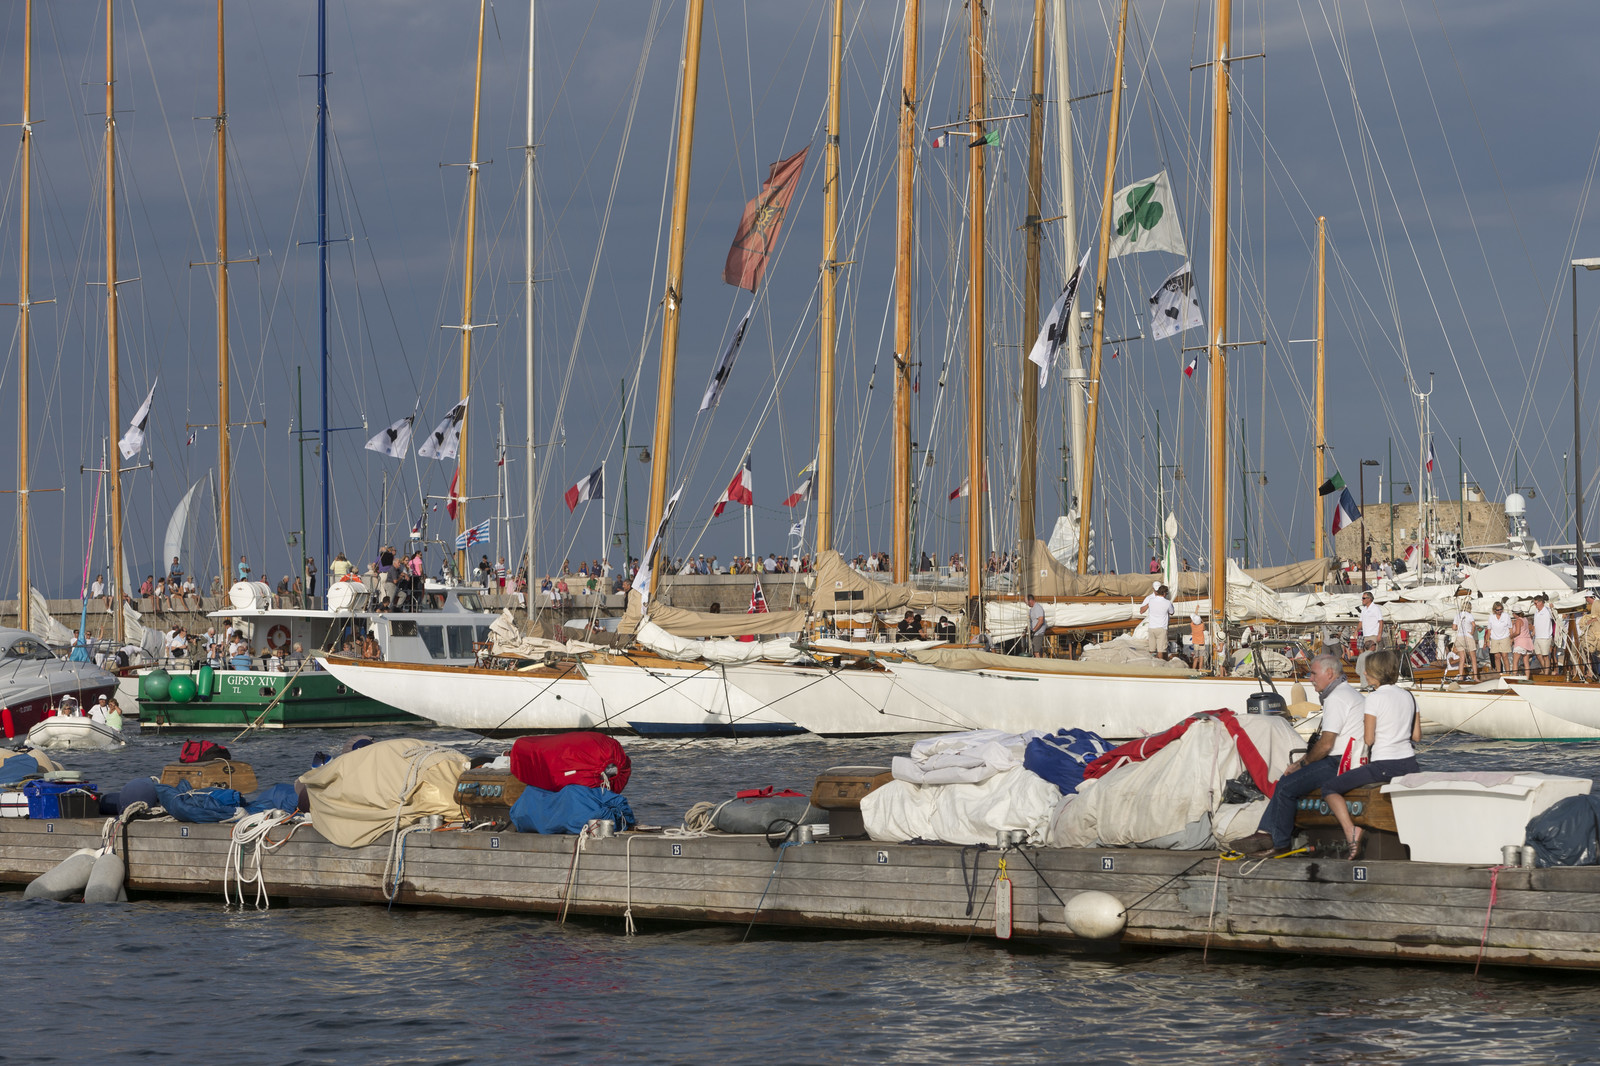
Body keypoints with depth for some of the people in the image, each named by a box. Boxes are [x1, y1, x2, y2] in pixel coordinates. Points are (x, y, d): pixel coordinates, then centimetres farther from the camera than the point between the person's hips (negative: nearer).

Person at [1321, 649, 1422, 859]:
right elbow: (1417, 736, 11)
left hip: (1383, 766, -7)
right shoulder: (1408, 696, 8)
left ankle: (1350, 831, -22)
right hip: (1409, 764, 7)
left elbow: (1368, 739, -11)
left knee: (1330, 789, -1)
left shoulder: (1374, 698, -11)